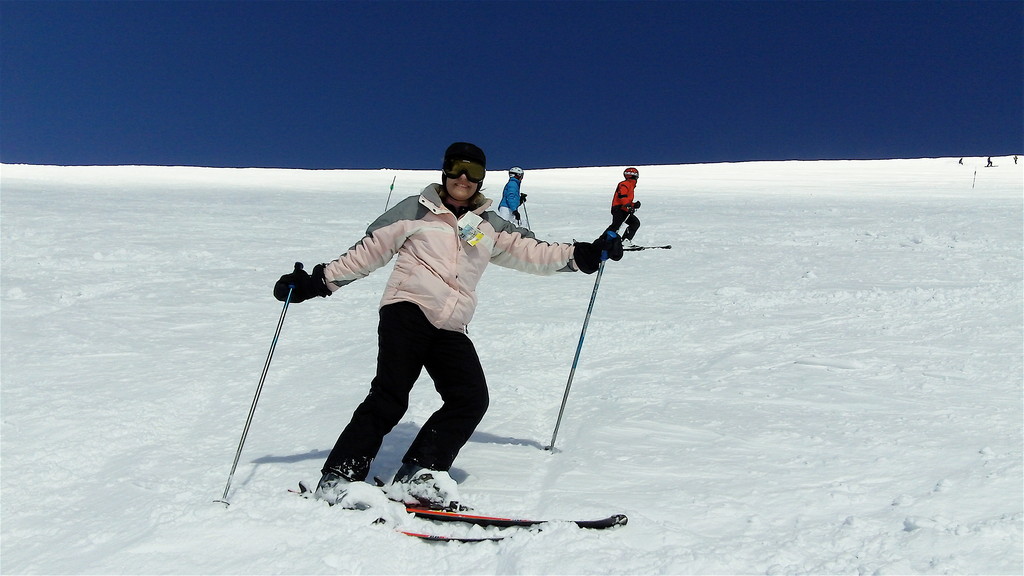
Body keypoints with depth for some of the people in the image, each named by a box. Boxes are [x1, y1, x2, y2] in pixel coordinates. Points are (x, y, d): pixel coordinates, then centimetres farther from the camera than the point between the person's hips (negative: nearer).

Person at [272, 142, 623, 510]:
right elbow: (369, 251, 9)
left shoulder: (491, 227, 20)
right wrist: (319, 281, 4)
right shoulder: (416, 210, 10)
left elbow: (532, 252, 16)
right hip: (407, 310, -4)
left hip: (451, 328, 4)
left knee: (471, 399, -13)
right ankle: (339, 477, -7)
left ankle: (417, 476, -9)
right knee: (390, 397, -15)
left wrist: (586, 255, 6)